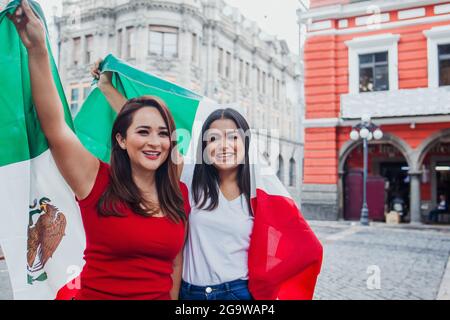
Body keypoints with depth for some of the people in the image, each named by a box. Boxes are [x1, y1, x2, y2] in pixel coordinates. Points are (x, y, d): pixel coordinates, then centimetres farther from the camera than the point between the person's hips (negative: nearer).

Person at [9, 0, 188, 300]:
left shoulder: (179, 195, -3)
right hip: (97, 293, -3)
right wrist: (37, 50, -32)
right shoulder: (98, 181, -13)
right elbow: (54, 128, -25)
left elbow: (176, 262, 4)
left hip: (160, 295, 3)